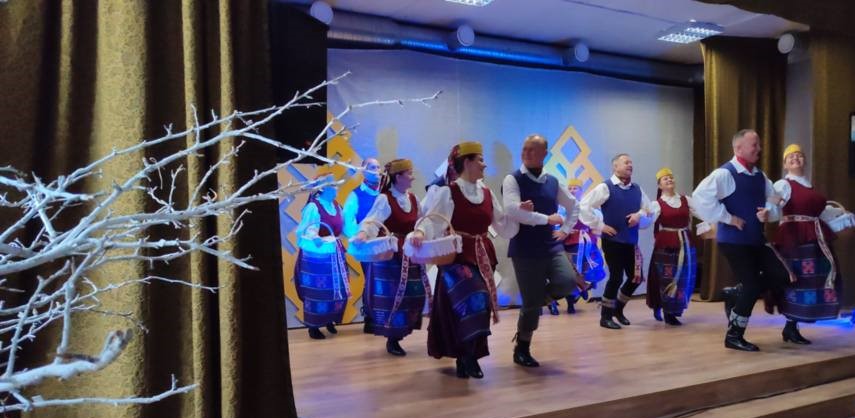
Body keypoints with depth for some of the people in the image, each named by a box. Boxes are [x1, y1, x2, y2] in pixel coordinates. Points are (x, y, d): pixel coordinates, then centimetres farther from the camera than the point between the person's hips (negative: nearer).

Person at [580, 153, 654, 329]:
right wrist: (599, 226, -12)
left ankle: (618, 309, 31)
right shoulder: (605, 188, -7)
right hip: (612, 241, -6)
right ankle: (605, 316, 12)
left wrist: (639, 216, -5)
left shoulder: (637, 190, 11)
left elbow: (650, 213, 17)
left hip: (631, 242, 6)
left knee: (636, 278, 8)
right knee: (616, 278, -4)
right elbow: (583, 207, -14)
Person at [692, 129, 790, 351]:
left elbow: (774, 202, 20)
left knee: (780, 275, 2)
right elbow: (700, 197, -27)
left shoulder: (760, 176, 12)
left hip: (756, 239, 8)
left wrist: (769, 212, -5)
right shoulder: (725, 173, -14)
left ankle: (737, 294, 21)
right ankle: (734, 336, 9)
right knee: (751, 285, -7)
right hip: (733, 240, -8)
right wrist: (728, 218, -21)